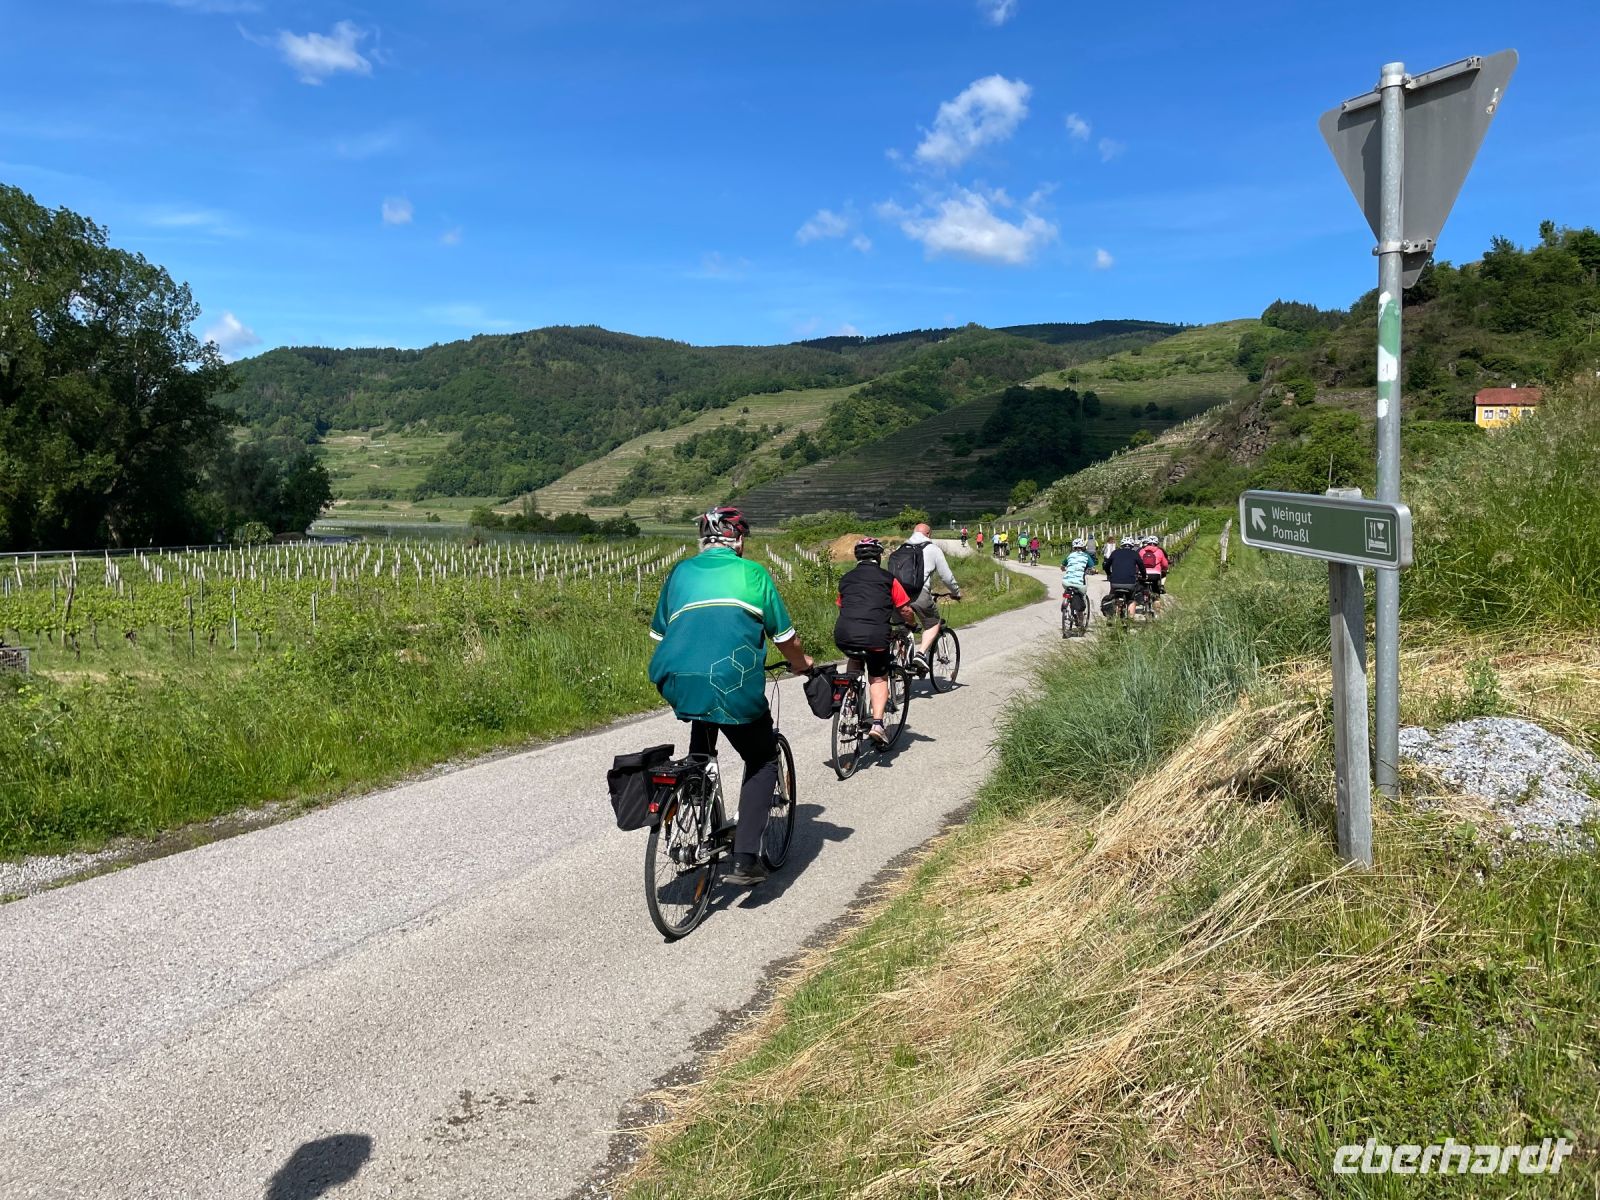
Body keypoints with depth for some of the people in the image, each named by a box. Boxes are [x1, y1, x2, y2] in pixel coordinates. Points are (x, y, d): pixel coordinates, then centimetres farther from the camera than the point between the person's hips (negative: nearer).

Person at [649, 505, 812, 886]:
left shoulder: (680, 572, 20)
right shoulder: (752, 572, 11)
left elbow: (660, 633, 26)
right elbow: (785, 637, 15)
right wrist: (802, 665, 35)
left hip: (676, 683, 4)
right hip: (734, 686, -4)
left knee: (703, 729, 37)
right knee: (762, 762, 19)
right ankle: (744, 860, 6)